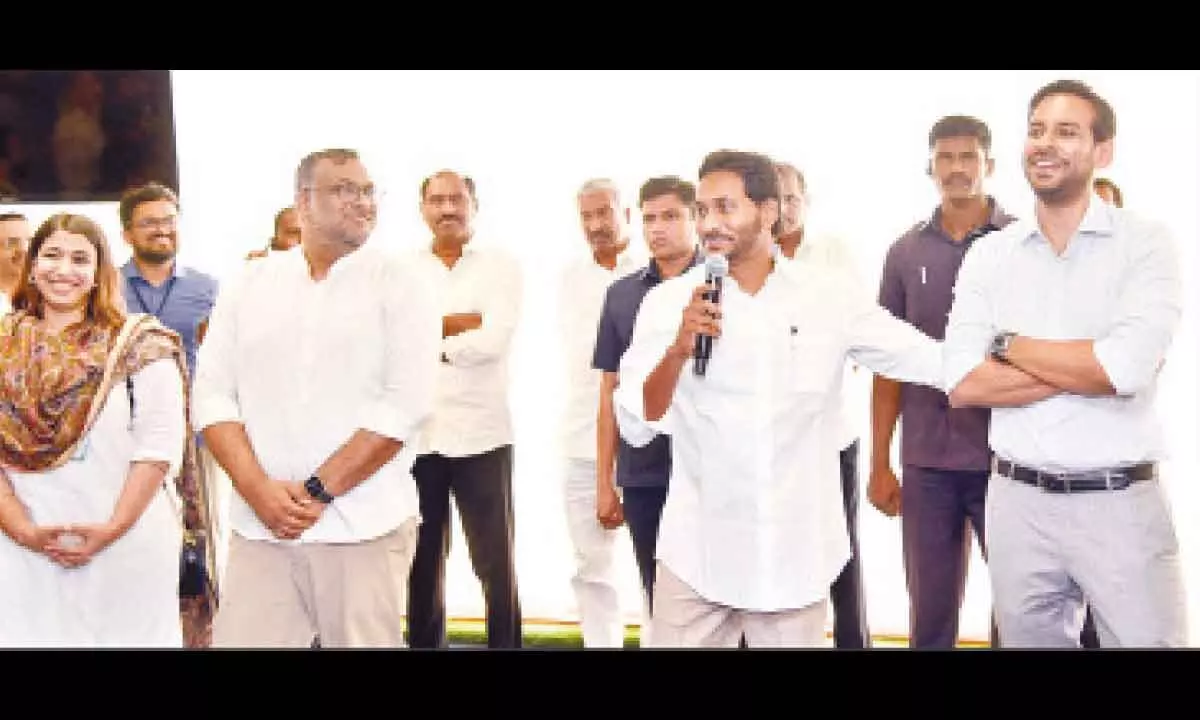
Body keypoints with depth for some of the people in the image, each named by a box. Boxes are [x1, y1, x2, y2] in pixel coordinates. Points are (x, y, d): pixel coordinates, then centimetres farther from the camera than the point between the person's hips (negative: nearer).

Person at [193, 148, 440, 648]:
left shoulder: (400, 284, 0)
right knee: (241, 639, 3)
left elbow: (404, 404, -9)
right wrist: (259, 491, -9)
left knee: (361, 639, 4)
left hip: (364, 528, -2)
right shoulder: (250, 284, 10)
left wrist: (316, 491, -12)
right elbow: (213, 394, 4)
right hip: (259, 527, 2)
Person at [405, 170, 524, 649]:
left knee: (497, 564, 3)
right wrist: (467, 322, -11)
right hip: (417, 434, 2)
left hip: (481, 434, -2)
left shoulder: (500, 265, 3)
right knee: (423, 563, 11)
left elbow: (494, 338, -12)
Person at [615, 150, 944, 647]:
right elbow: (636, 428, -7)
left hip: (796, 558, 1)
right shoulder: (668, 301, -4)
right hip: (696, 557, 0)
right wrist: (678, 349, -22)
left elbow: (936, 361, 0)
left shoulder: (831, 296, -2)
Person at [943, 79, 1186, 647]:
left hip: (1120, 502, -3)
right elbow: (962, 385, -7)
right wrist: (1089, 367, -13)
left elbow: (1127, 367, -21)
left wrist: (1008, 344, -9)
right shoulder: (989, 255, 3)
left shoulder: (1146, 243, -5)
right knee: (1028, 641, 16)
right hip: (1018, 500, 3)